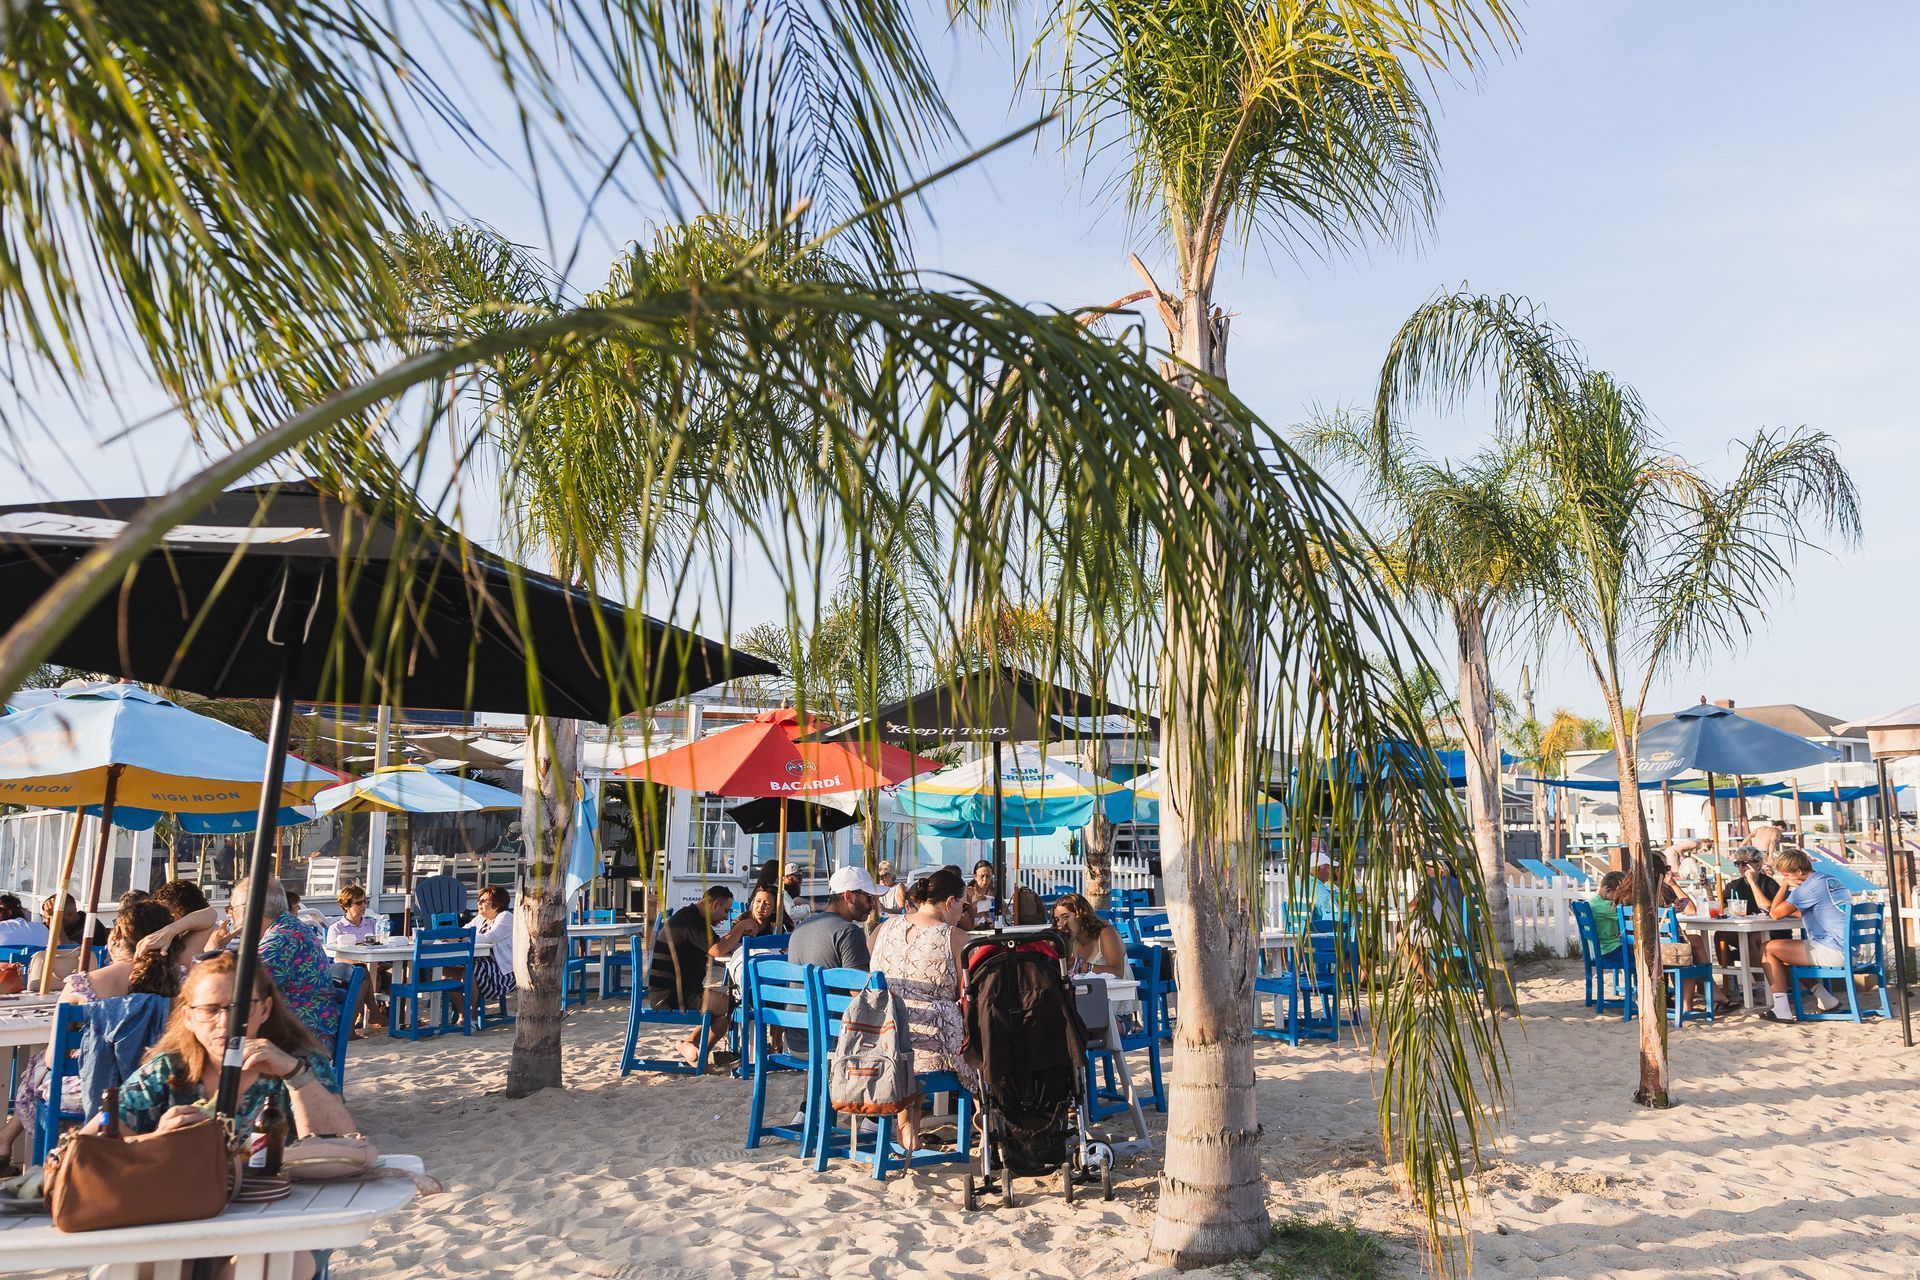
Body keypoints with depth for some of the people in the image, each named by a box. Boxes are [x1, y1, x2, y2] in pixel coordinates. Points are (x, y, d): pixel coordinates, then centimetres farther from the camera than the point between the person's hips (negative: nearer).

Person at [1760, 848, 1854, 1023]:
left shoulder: (1809, 887, -15)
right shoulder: (1829, 880, 15)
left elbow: (1775, 913, -10)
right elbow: (1802, 913, 26)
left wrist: (1785, 884, -2)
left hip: (1834, 952, -10)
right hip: (1847, 949, 10)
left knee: (1768, 949, -7)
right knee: (1787, 954, 24)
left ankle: (1781, 1010, -8)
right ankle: (1825, 998, 21)